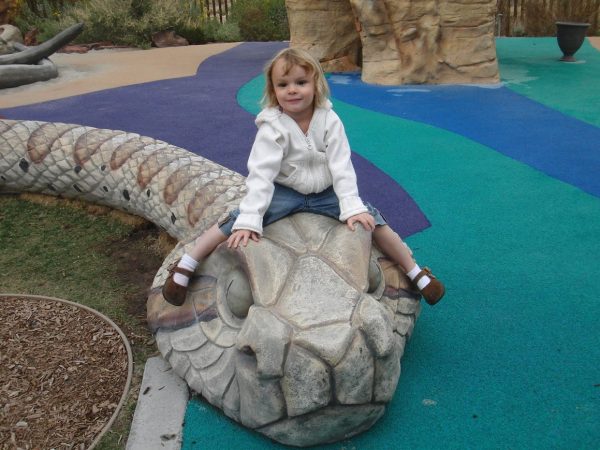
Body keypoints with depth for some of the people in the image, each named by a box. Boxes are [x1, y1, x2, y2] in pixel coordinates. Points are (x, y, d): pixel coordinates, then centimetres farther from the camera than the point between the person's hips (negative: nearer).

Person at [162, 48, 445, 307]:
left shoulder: (329, 121, -13)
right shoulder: (272, 128, -18)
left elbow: (341, 167, -15)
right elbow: (260, 173, -23)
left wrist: (352, 207, -23)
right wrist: (249, 219, -31)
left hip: (326, 192, 2)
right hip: (284, 192, -2)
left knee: (371, 218, -10)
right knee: (238, 221, -21)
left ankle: (416, 272, 9)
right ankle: (185, 267, -6)